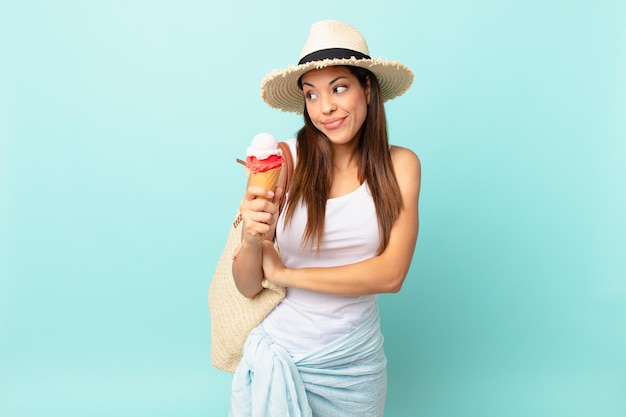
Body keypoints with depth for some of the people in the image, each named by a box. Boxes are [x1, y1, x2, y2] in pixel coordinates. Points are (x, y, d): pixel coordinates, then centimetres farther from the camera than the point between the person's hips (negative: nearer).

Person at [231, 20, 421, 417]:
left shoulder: (399, 165, -9)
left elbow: (390, 274, -16)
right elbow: (248, 286, -9)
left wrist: (283, 272, -14)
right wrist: (252, 242, -31)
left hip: (356, 360, 2)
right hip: (280, 351, -1)